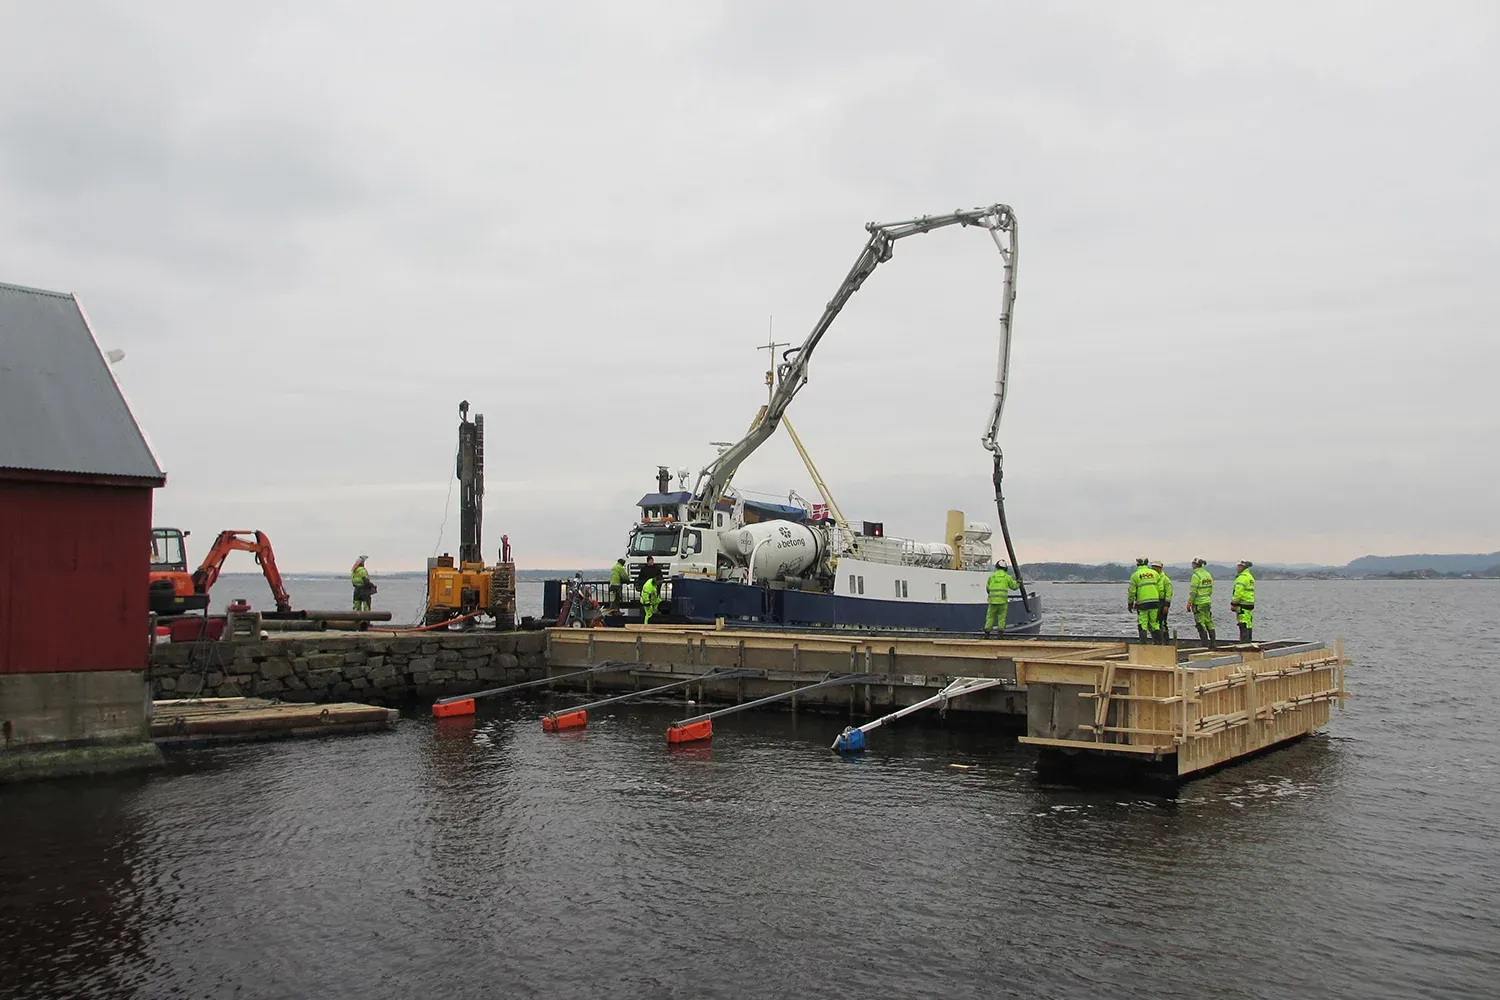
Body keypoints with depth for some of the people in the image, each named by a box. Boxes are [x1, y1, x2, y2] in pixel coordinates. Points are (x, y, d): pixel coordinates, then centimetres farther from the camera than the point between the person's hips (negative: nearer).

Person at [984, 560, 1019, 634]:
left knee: (990, 616, 9)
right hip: (1002, 600, -1)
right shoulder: (1007, 576, 5)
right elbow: (1013, 587, 18)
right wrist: (1019, 584, 39)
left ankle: (987, 633, 1)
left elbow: (987, 588, 13)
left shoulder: (992, 576, 9)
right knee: (1001, 617, 8)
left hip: (993, 599, 1)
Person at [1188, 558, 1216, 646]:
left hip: (1198, 603, -8)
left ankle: (1205, 643, -3)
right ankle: (1213, 642, 16)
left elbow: (1193, 591, -16)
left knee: (1201, 624, -3)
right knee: (1209, 622, 13)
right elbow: (1210, 589, 15)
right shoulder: (1208, 574, 10)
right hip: (1208, 602, 8)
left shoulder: (1196, 575, -14)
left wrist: (1189, 603, -11)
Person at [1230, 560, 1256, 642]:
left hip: (1242, 605, -10)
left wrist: (1233, 604, -13)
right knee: (1248, 625, 13)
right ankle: (1249, 641, 17)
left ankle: (1244, 643, -12)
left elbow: (1238, 593, -20)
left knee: (1244, 626, -10)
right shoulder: (1250, 577, 20)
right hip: (1250, 604, 10)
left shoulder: (1242, 577, -13)